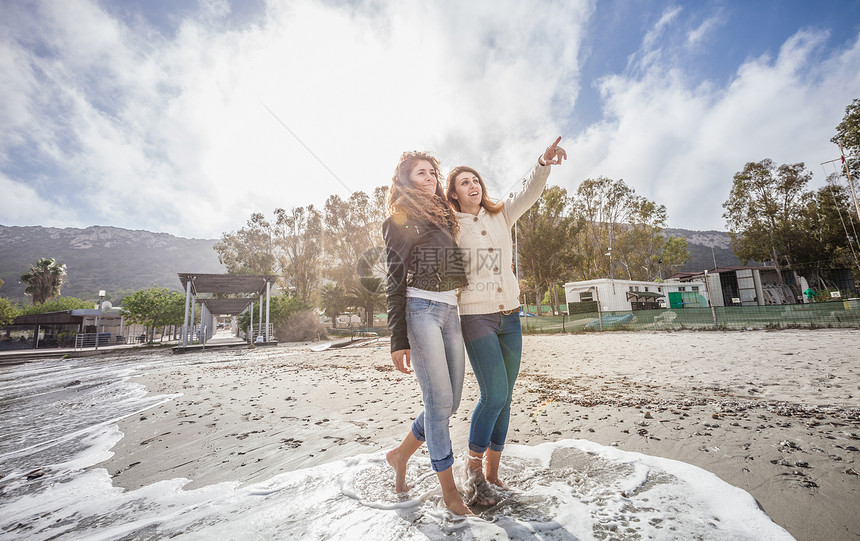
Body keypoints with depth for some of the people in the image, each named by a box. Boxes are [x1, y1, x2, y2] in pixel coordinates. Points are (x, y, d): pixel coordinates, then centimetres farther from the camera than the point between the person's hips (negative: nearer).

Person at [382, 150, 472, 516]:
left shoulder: (445, 218, 21)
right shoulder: (398, 222, 3)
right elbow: (395, 282, -4)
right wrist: (398, 340, -10)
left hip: (450, 311, 7)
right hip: (420, 310, -7)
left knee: (449, 401, 7)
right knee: (439, 400, -5)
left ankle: (400, 455, 29)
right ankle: (449, 489, 13)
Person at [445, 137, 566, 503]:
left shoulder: (500, 216, 11)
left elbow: (528, 192, -2)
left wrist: (544, 163, -21)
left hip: (510, 315, 5)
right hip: (475, 317, -5)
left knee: (504, 398, 8)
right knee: (493, 395, -12)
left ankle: (492, 471, 25)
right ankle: (473, 469, 12)